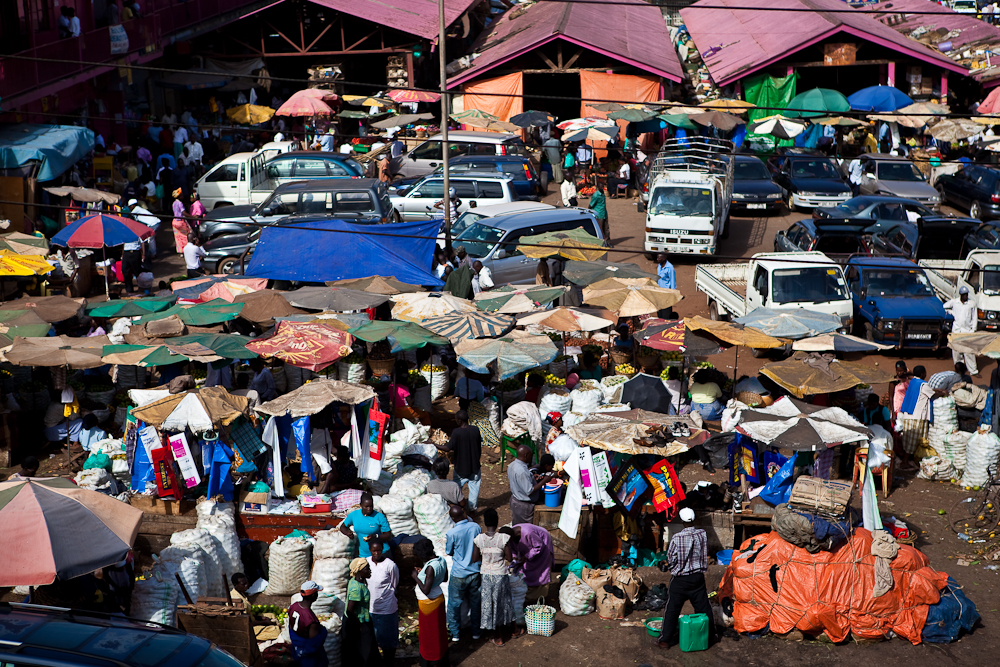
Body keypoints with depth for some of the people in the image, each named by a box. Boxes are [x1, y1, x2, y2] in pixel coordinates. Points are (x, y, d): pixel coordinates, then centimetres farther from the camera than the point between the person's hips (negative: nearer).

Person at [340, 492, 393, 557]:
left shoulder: (380, 517, -9)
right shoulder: (354, 515, 2)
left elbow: (389, 536, -8)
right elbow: (343, 527, 17)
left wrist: (375, 537, -25)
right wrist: (347, 532, -6)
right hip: (363, 554, 3)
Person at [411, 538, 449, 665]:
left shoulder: (430, 567, -31)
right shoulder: (442, 560, -7)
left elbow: (426, 590, -31)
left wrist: (416, 577, -18)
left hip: (428, 603, -8)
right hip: (439, 598, 8)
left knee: (427, 634, 10)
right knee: (440, 629, 23)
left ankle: (426, 661, 25)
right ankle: (443, 658, 38)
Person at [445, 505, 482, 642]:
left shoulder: (452, 533, -21)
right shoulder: (475, 527, -10)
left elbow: (449, 552, -5)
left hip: (459, 574, -3)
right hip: (475, 571, 4)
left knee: (454, 604, 14)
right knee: (475, 602, 19)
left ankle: (454, 633, 23)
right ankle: (475, 631, 29)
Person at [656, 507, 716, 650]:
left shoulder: (677, 538, -20)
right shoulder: (702, 534, -8)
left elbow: (670, 560, -11)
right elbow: (705, 554, 6)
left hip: (680, 579, -3)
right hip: (698, 577, 3)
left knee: (672, 610, 5)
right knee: (703, 607, 17)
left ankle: (665, 640, 8)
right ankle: (710, 635, 30)